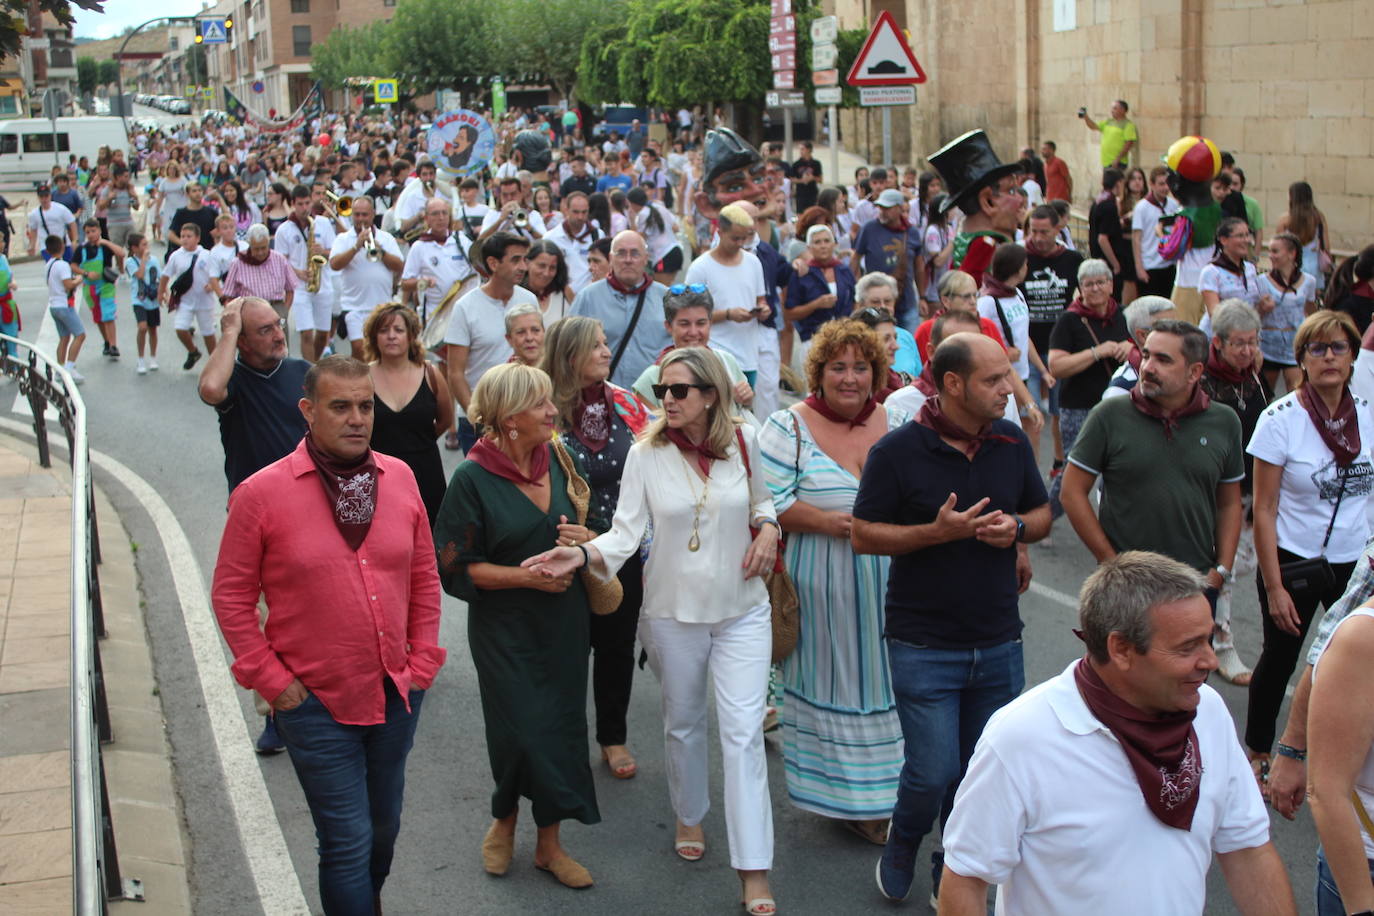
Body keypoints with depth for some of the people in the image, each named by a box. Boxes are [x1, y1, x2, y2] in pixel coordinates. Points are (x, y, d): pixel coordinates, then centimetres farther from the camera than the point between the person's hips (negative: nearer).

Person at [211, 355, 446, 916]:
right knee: (347, 842, 0)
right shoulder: (261, 493, -12)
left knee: (384, 828, 21)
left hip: (397, 695, 5)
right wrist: (271, 679, -8)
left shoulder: (399, 478, 0)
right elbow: (231, 596, -6)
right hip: (316, 703, -4)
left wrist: (422, 660, 5)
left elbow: (424, 575, 8)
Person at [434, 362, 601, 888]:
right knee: (521, 731, -3)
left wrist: (584, 538, -9)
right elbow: (456, 569, -12)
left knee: (562, 726, 7)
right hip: (505, 631, -5)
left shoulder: (559, 462, 2)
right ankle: (504, 820, 28)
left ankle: (549, 843, 24)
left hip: (564, 622, 5)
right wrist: (526, 576, -19)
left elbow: (593, 526, 14)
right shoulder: (473, 479, -13)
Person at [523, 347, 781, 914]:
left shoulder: (744, 443, -4)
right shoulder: (647, 454, -9)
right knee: (682, 721, 18)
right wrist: (583, 554, -33)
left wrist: (767, 528, -6)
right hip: (673, 612, 0)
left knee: (744, 731, -5)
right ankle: (689, 816, 45)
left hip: (741, 610, 0)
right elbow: (626, 531, -15)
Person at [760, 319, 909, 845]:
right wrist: (826, 521, -20)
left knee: (880, 680, 9)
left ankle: (879, 793, 25)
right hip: (822, 590, -3)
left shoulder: (898, 423, 8)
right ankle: (840, 795, 18)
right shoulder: (789, 428, -4)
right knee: (830, 684, 4)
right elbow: (768, 501, -10)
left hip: (887, 589, 4)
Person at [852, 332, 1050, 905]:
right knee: (933, 774, -5)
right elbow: (863, 534, -8)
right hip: (924, 646, -4)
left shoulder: (1012, 443, 4)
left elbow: (1042, 513, 15)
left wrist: (1017, 528, -9)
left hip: (999, 643, 5)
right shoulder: (896, 451, -10)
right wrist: (938, 532, -21)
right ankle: (902, 843, 28)